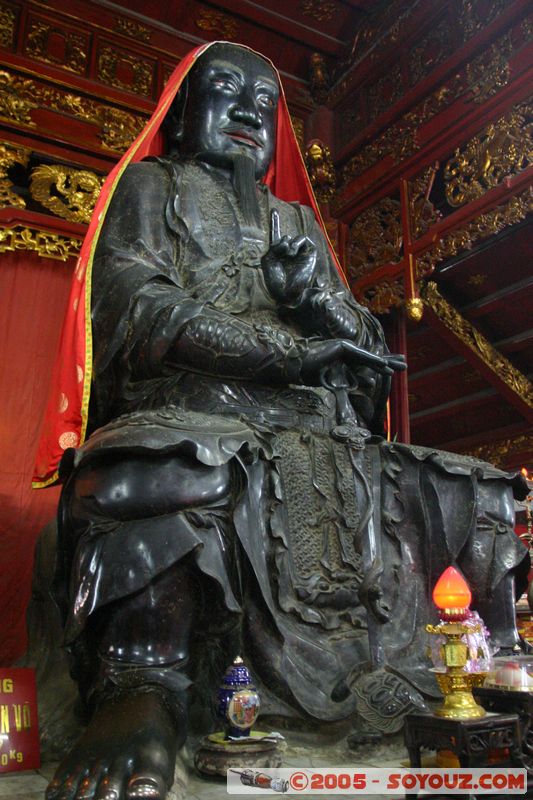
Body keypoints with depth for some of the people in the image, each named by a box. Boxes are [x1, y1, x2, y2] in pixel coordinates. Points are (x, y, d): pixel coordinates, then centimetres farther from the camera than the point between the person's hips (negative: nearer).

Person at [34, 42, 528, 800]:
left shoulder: (298, 220, 31)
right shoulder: (149, 187, 18)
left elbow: (368, 348, 24)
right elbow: (137, 309, -2)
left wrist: (321, 298, -1)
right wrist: (294, 350, -7)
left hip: (319, 433, 6)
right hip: (193, 409, -5)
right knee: (164, 472, -40)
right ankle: (143, 698, -35)